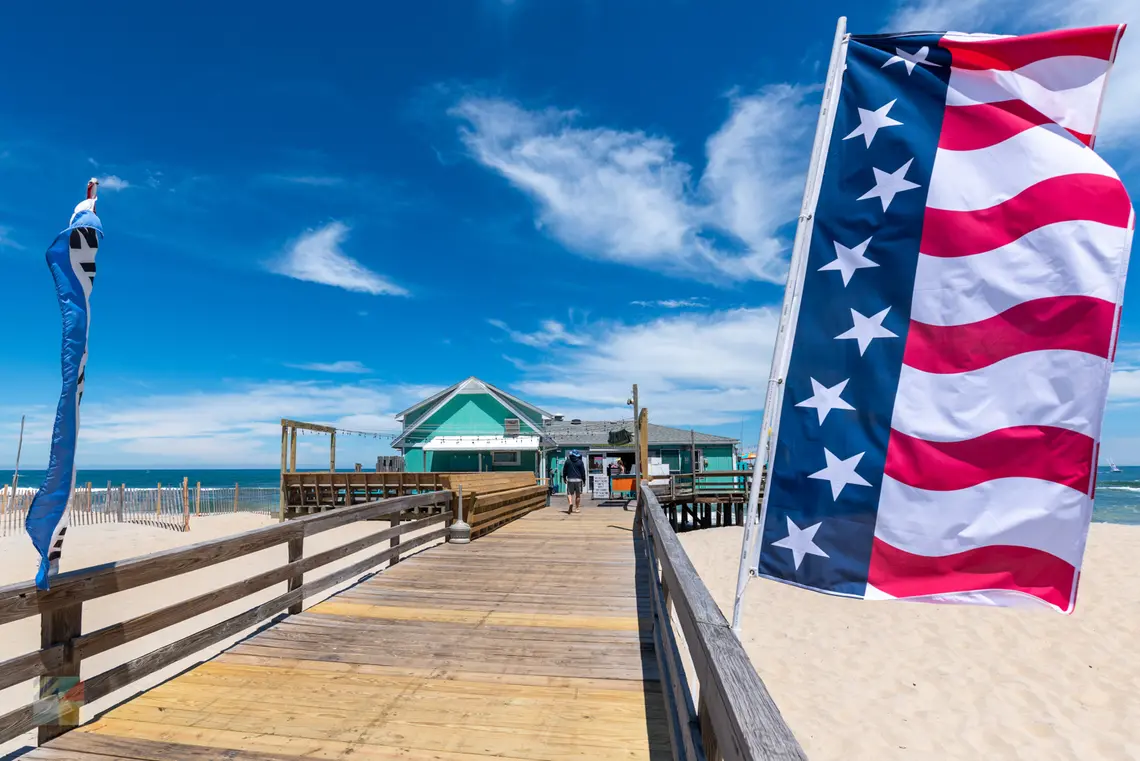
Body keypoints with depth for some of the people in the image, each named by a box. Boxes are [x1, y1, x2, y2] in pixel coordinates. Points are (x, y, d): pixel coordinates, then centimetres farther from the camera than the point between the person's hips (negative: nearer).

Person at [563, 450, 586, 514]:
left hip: (570, 480, 0)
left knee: (569, 493, 5)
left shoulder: (567, 461, 2)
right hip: (578, 480, 0)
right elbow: (583, 472, 2)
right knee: (578, 494, 8)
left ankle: (571, 503, -22)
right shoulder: (580, 462, 0)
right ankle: (577, 508, 12)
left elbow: (564, 471, 7)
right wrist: (584, 480, 10)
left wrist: (564, 478, 19)